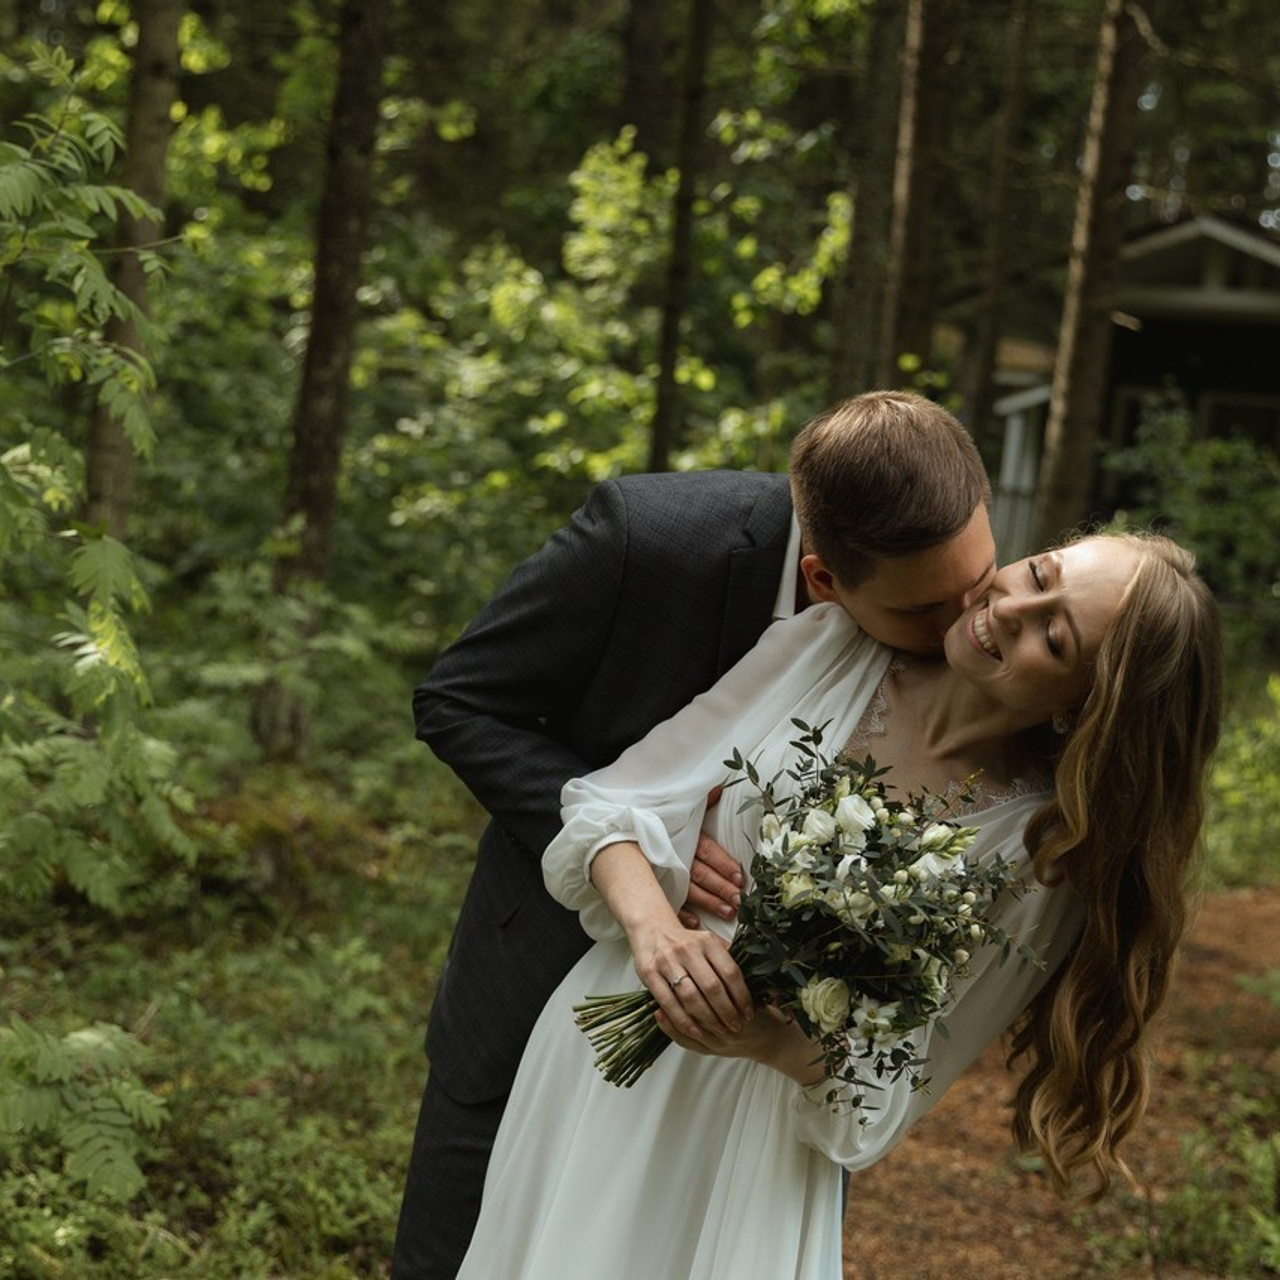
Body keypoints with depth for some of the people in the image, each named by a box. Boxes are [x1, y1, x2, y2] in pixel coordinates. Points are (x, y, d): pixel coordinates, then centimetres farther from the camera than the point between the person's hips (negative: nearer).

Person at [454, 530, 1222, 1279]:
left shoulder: (1038, 849, -16)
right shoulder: (833, 648, -11)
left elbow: (892, 1087, -9)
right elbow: (616, 803, -9)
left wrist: (780, 1043, -28)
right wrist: (652, 922, -28)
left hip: (755, 1135, -3)